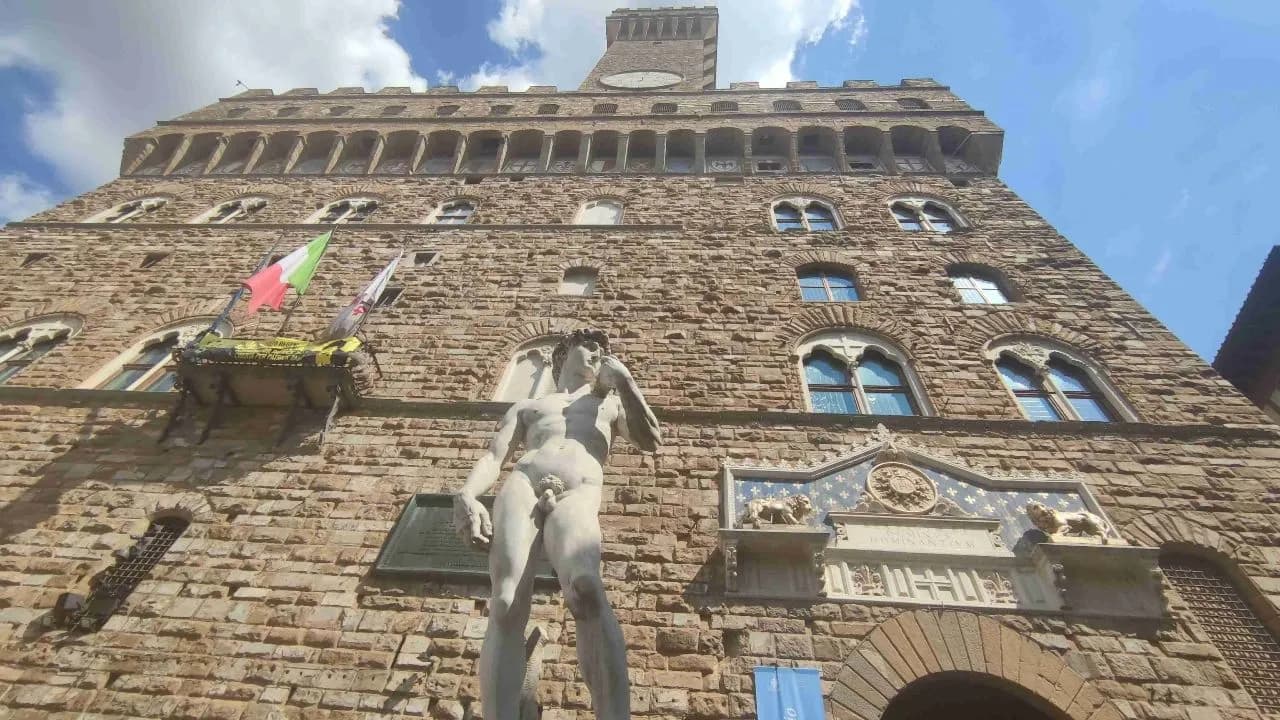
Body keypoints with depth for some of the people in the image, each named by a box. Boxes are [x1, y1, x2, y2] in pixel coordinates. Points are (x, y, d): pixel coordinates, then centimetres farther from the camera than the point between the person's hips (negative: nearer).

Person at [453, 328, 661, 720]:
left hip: (578, 492, -1)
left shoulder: (609, 403, 37)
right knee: (507, 606, -24)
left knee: (586, 589, -34)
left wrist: (623, 379, 20)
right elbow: (493, 456, 18)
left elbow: (651, 440, 20)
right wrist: (465, 495, -4)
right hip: (521, 482, 2)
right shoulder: (526, 406, 34)